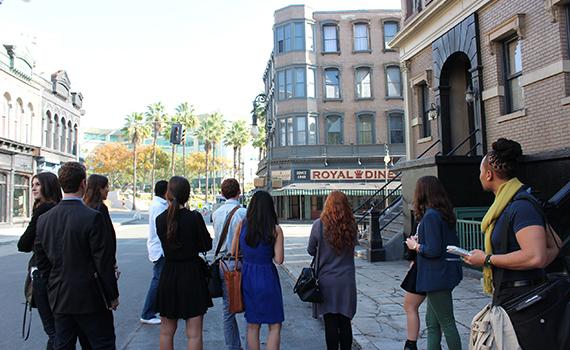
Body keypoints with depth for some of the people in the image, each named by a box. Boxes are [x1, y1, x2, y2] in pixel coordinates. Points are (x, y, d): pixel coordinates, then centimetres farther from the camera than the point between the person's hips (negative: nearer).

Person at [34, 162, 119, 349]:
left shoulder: (44, 219, 0)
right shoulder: (92, 217, -19)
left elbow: (42, 261, 7)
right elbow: (104, 261, -16)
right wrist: (113, 295, -5)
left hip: (58, 298, 6)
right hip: (89, 298, -6)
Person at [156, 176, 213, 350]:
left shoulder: (160, 219, -4)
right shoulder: (194, 217, -15)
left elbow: (168, 243, 5)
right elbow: (207, 245, -5)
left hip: (168, 276, 4)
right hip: (193, 275, -3)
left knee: (166, 332, 19)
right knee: (194, 333, 6)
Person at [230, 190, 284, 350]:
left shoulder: (242, 225, -4)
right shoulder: (275, 229, -12)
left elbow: (233, 251, 3)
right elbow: (279, 260, -13)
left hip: (247, 275, 4)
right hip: (267, 276, -3)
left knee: (252, 325, 18)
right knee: (275, 326, 10)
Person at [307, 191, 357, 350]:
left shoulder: (319, 224, -12)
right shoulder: (352, 225, -7)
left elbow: (311, 250, -1)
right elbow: (352, 246, 3)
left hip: (327, 280, -2)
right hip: (347, 280, 2)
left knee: (330, 323, 9)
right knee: (345, 321, 15)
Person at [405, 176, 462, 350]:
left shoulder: (431, 215, -19)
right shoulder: (444, 213, 10)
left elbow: (433, 251, -24)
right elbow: (452, 243, 17)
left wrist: (416, 246, -6)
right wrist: (421, 241, 14)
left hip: (437, 275, -10)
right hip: (444, 273, 10)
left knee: (447, 322, 2)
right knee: (432, 322, 17)